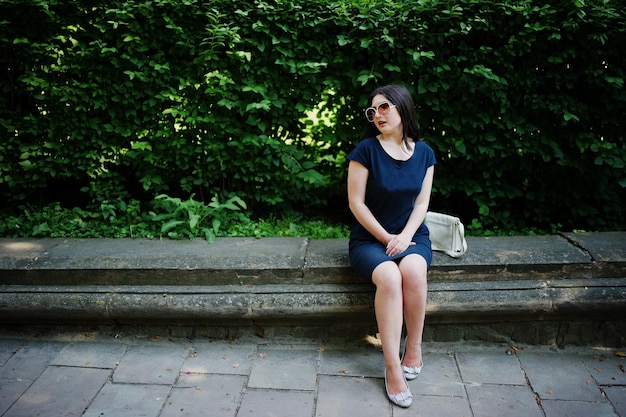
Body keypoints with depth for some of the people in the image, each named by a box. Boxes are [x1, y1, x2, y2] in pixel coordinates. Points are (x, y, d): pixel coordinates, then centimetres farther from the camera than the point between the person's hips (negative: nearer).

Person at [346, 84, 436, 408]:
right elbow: (356, 203, -9)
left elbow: (422, 203, 4)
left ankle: (414, 346, -9)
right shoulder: (366, 149, -8)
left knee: (413, 270, -32)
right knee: (389, 277, -33)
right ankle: (393, 368, -23)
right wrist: (387, 238, -10)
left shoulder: (423, 152, 3)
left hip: (411, 235, 3)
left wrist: (405, 236, -11)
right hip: (370, 238, -2)